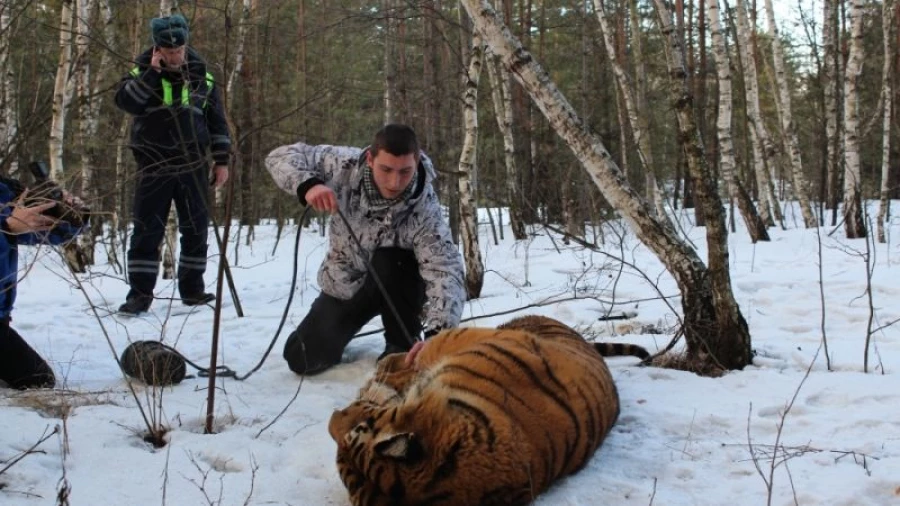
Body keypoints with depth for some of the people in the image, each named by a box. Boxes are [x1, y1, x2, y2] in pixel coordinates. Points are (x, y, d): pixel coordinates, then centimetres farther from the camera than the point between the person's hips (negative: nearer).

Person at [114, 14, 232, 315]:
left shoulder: (202, 76, 4)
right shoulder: (142, 72, -1)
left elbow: (217, 121, 10)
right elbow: (124, 102, -19)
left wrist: (221, 160, 6)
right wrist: (152, 73, -22)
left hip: (193, 165, 2)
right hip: (154, 165, -2)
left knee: (196, 229, 7)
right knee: (147, 230, -1)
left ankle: (192, 289, 19)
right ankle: (140, 293, 5)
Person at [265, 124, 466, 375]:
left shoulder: (424, 211, -33)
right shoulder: (348, 165, -25)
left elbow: (445, 271, -42)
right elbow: (282, 156, -17)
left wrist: (438, 333, -60)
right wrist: (307, 184, -40)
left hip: (397, 286, -2)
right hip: (345, 283, 2)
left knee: (389, 260, -36)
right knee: (303, 359, -8)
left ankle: (403, 347, -13)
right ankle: (337, 332, 27)